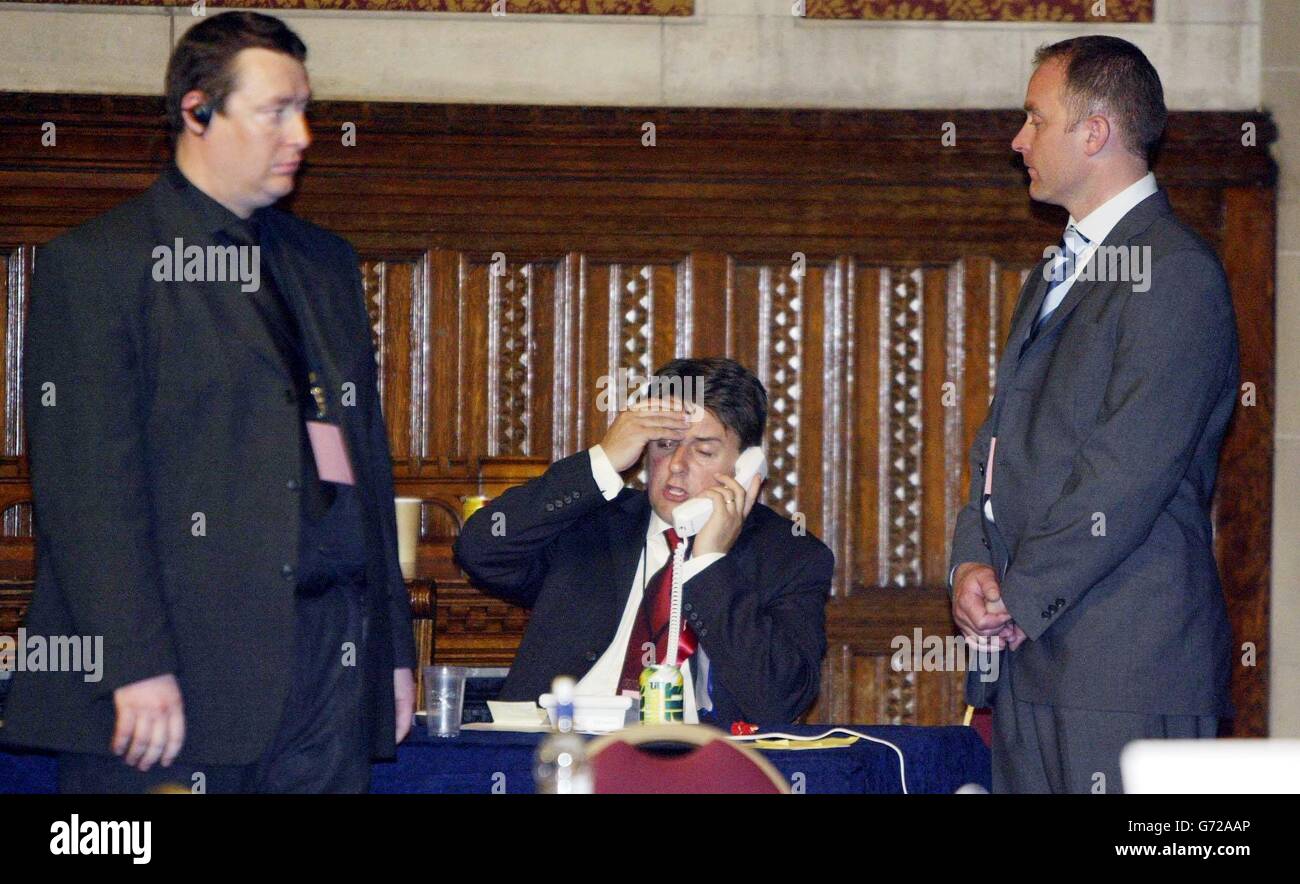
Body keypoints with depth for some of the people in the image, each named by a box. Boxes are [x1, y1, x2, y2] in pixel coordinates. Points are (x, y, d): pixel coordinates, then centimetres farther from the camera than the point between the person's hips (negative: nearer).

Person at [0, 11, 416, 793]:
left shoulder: (328, 265, 20)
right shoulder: (94, 265, -1)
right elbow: (87, 487, -9)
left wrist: (393, 646, 16)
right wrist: (135, 666, -17)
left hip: (331, 660, 6)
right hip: (178, 671, -5)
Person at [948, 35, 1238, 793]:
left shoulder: (1176, 272, -10)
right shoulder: (1055, 276, 22)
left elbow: (1132, 472, -16)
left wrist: (1020, 597, -12)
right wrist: (973, 562, 2)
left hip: (1129, 657, -9)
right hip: (1029, 652, 9)